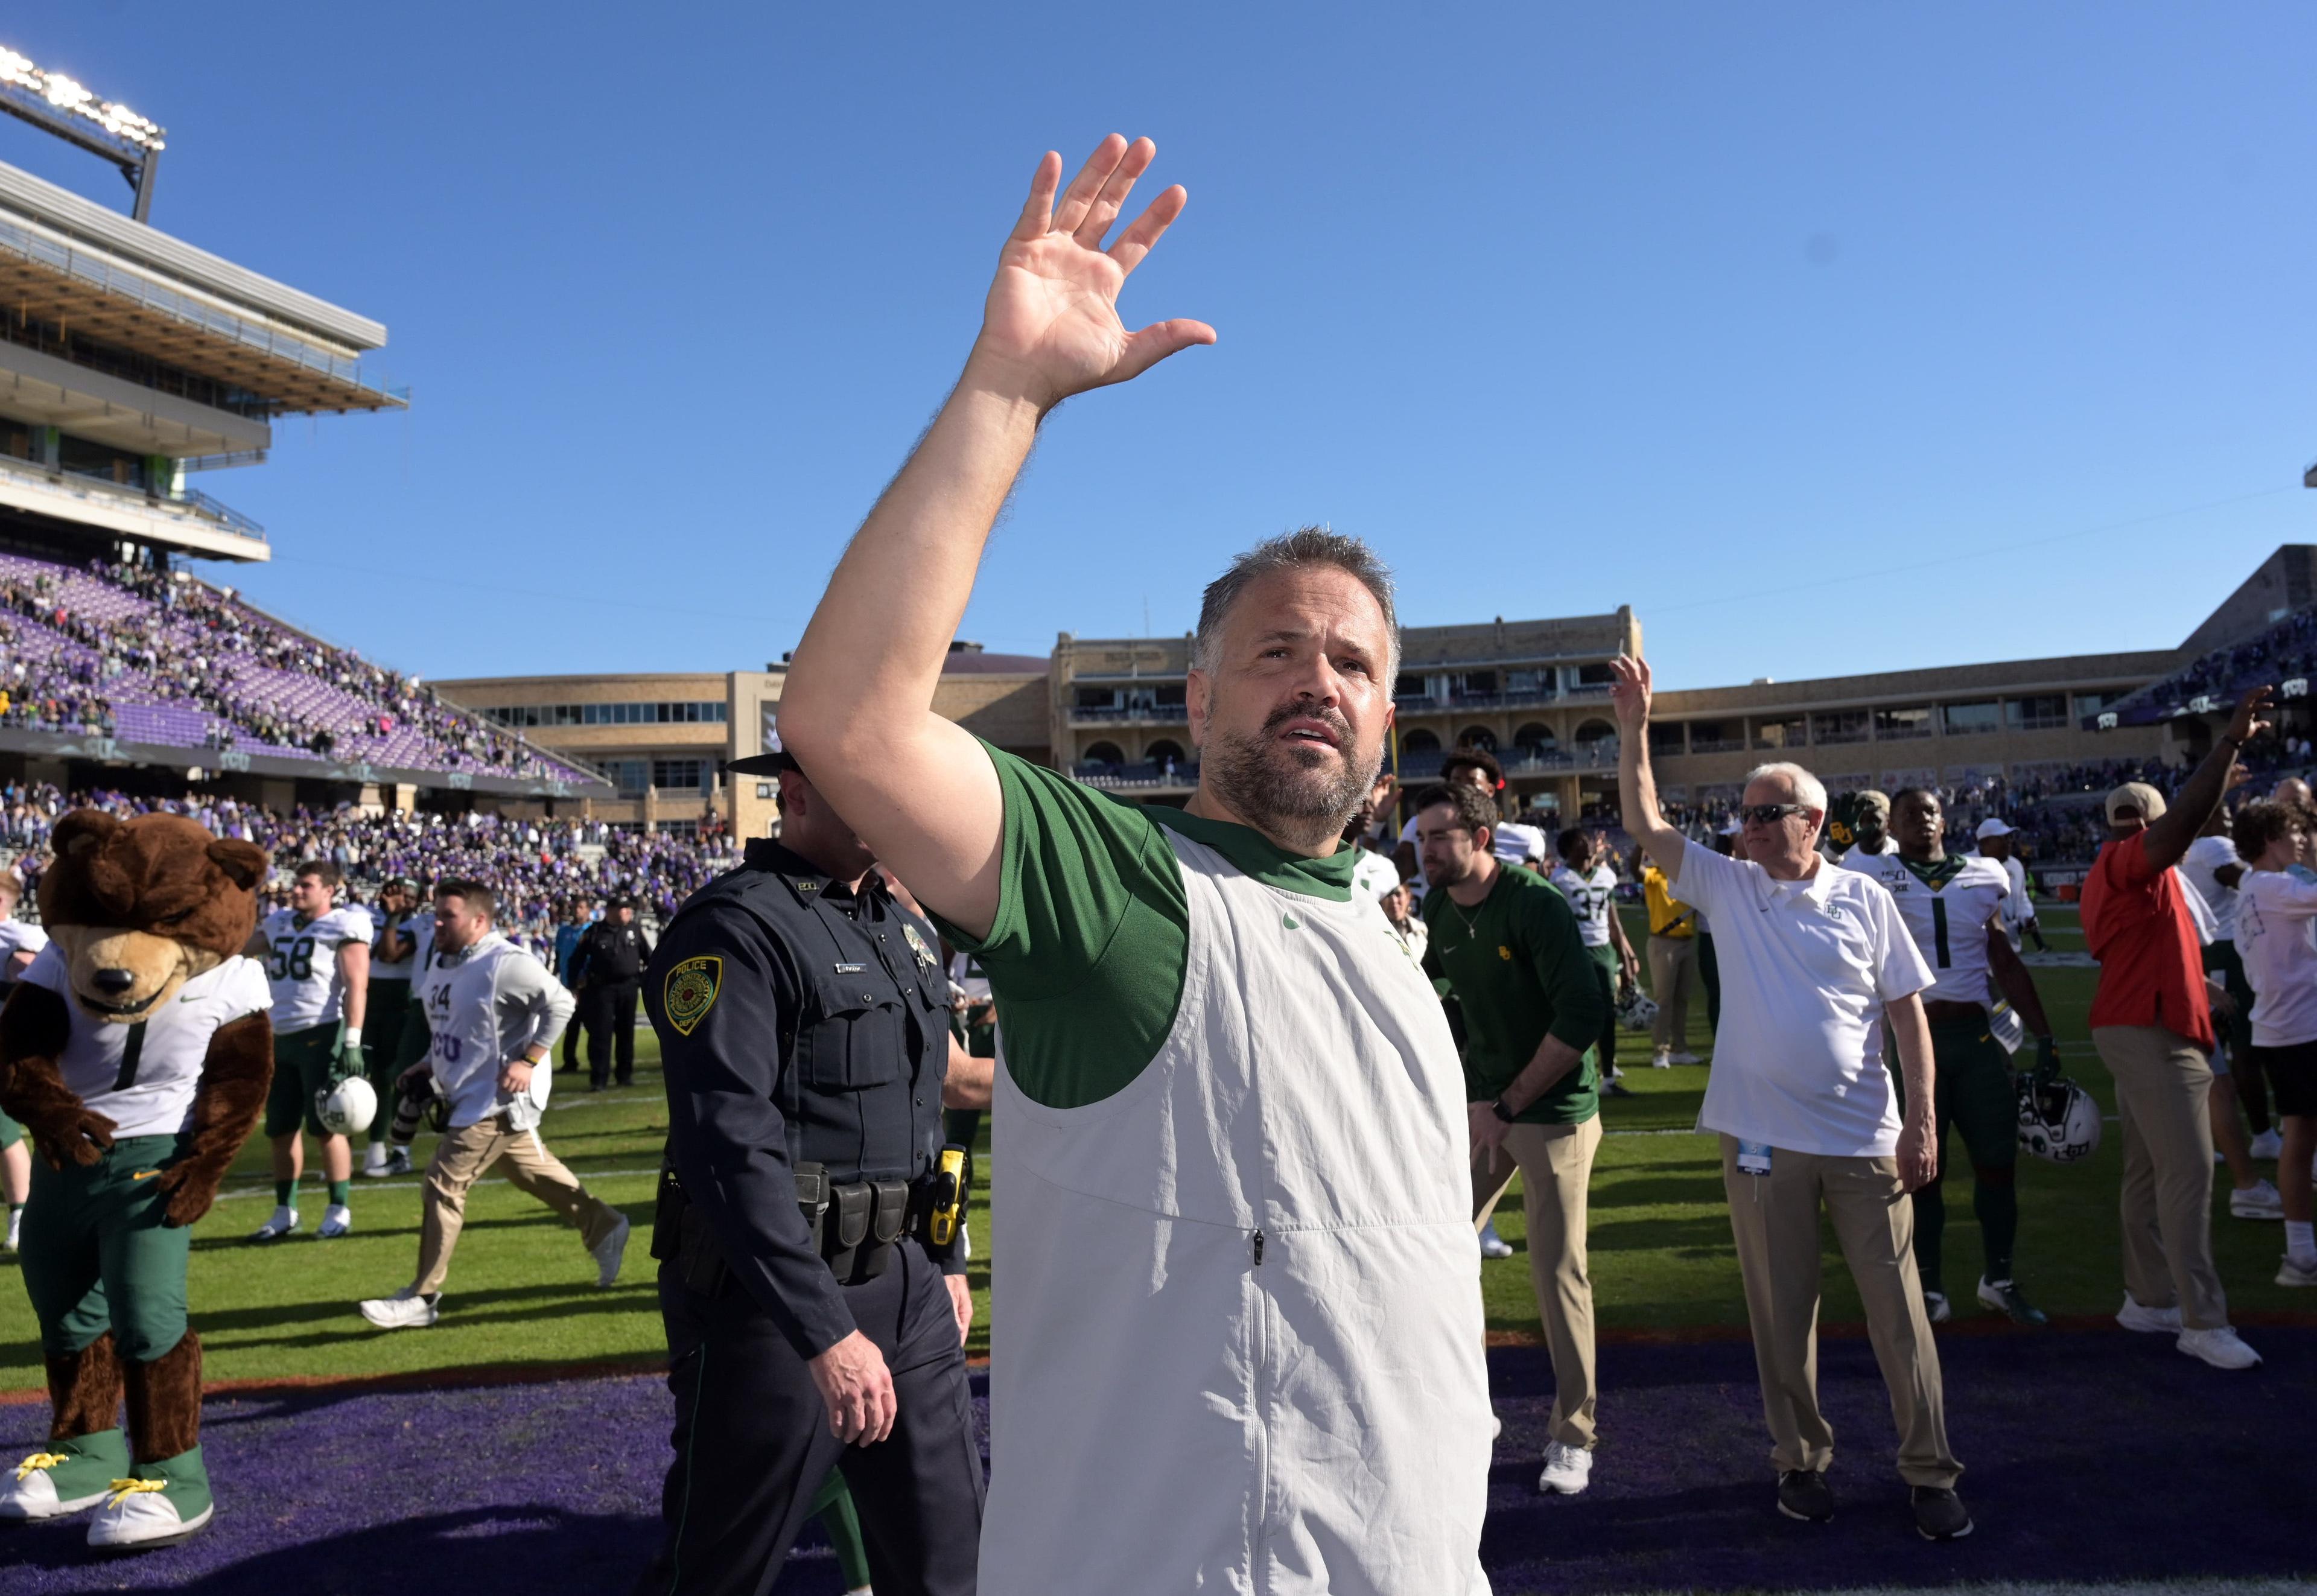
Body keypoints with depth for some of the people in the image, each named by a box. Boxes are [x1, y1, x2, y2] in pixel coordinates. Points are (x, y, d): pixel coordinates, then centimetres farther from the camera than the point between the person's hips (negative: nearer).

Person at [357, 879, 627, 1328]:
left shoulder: (504, 963, -21)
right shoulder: (442, 964, 8)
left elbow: (560, 1003, -21)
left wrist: (529, 1061, -23)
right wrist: (427, 1070, 9)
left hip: (500, 1099, -10)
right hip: (473, 1097, 10)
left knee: (444, 1185, -7)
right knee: (533, 1171, 20)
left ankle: (422, 1298, 5)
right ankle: (603, 1228, 35)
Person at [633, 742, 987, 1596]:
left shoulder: (907, 926, 11)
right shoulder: (737, 928, -16)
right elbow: (731, 1143, -24)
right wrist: (826, 1332, -27)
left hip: (908, 1288, 8)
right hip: (774, 1301, -7)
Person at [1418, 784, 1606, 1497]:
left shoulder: (1537, 905, -17)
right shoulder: (1439, 910, 1)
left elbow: (1581, 1016, -21)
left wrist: (1509, 1105, -18)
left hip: (1554, 1111, -6)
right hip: (1480, 1105, 6)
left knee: (1557, 1273, -1)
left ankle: (1572, 1436, 17)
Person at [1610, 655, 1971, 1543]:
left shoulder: (1864, 899, 0)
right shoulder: (1727, 887, 2)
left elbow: (1907, 1011, 2)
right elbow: (1644, 822, -5)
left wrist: (1921, 1120, -3)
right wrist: (1634, 727, -13)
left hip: (1864, 1139, -1)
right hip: (1762, 1138, 1)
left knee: (1897, 1310, 7)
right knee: (1780, 1311, 11)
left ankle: (1930, 1472, 23)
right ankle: (1800, 1459, 28)